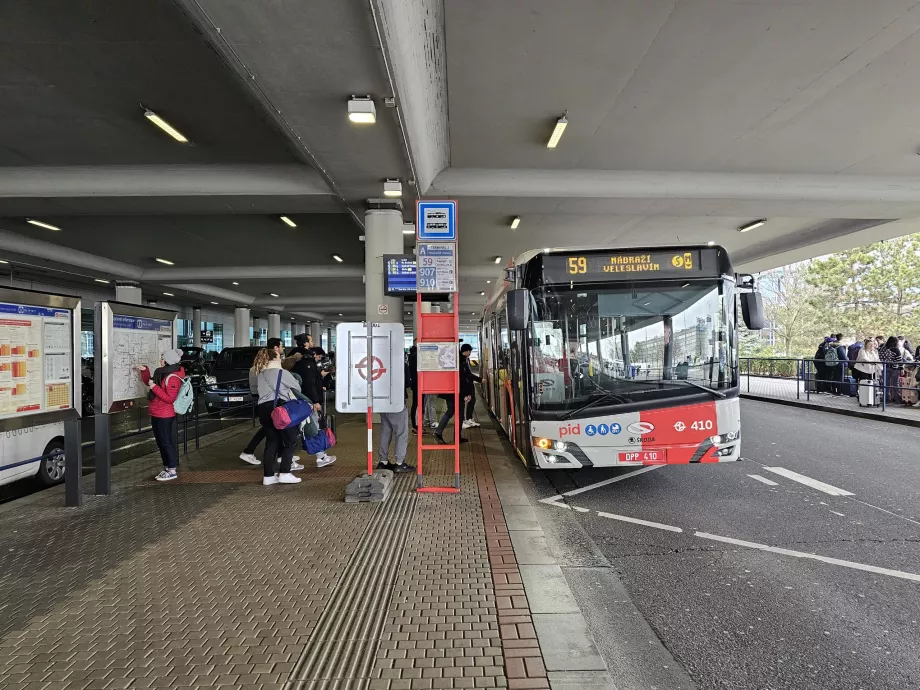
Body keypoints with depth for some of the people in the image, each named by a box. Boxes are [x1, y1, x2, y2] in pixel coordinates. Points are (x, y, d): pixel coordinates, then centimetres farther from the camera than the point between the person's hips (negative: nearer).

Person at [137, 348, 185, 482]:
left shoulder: (173, 378, -20)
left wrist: (154, 387, -22)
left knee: (166, 442, -3)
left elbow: (170, 399, -23)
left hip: (164, 416, -10)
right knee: (161, 442, 17)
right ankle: (167, 467, 28)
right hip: (157, 414, 10)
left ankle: (172, 471, 6)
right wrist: (144, 371, 11)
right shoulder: (163, 373, 10)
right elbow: (149, 382, 26)